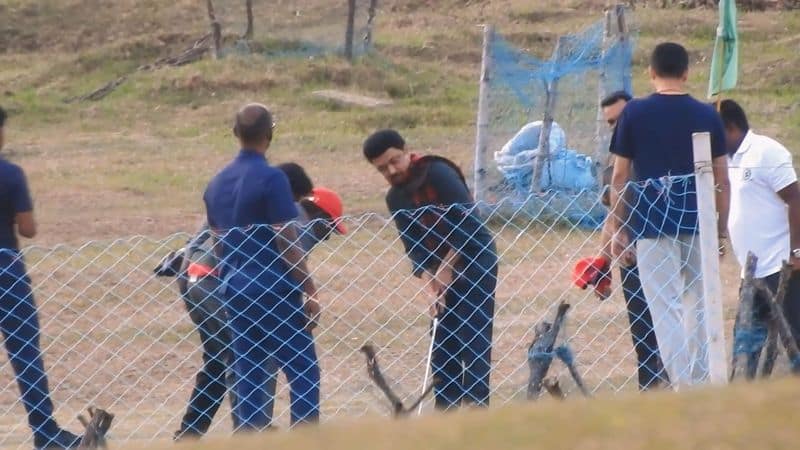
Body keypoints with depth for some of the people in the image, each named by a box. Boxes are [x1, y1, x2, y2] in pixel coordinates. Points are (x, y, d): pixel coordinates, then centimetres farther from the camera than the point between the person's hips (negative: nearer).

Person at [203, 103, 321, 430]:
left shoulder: (217, 184, 9)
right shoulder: (271, 179, -13)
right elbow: (287, 242, -15)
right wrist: (310, 292, -9)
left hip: (234, 289, 7)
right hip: (274, 286, -7)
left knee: (247, 373, 9)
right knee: (302, 369, -2)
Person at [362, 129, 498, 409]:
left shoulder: (437, 173, -16)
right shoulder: (396, 199, 7)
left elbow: (468, 222, -22)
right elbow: (413, 246, 3)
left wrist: (446, 268, -19)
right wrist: (429, 279, -14)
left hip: (476, 261, -8)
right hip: (444, 270, 8)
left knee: (474, 341, -11)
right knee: (442, 340, 8)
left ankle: (476, 407, -13)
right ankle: (446, 409, 14)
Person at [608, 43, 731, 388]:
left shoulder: (634, 113, -2)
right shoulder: (707, 116, 3)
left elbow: (620, 177, -1)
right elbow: (722, 180, 5)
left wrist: (617, 230, 6)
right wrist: (722, 230, 14)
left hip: (652, 223, -2)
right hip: (697, 221, 2)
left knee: (666, 308, -3)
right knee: (698, 305, 13)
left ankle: (684, 388, -13)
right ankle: (700, 385, 14)